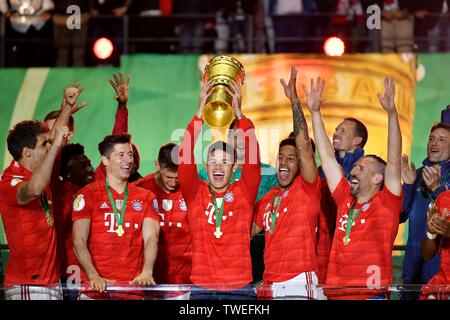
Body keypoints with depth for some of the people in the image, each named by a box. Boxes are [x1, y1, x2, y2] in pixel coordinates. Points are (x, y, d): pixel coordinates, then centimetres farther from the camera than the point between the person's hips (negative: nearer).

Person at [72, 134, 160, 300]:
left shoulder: (146, 197, 11)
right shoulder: (88, 194, 2)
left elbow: (151, 238, 0)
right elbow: (79, 241, -5)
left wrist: (146, 273, -18)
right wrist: (94, 276, -20)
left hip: (133, 288, 2)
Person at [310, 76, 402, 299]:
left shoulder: (387, 203, 1)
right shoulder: (346, 201, 14)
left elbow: (394, 161, -8)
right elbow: (327, 156, 17)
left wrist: (391, 112, -16)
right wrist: (315, 112, 17)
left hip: (371, 294, -5)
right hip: (335, 293, 5)